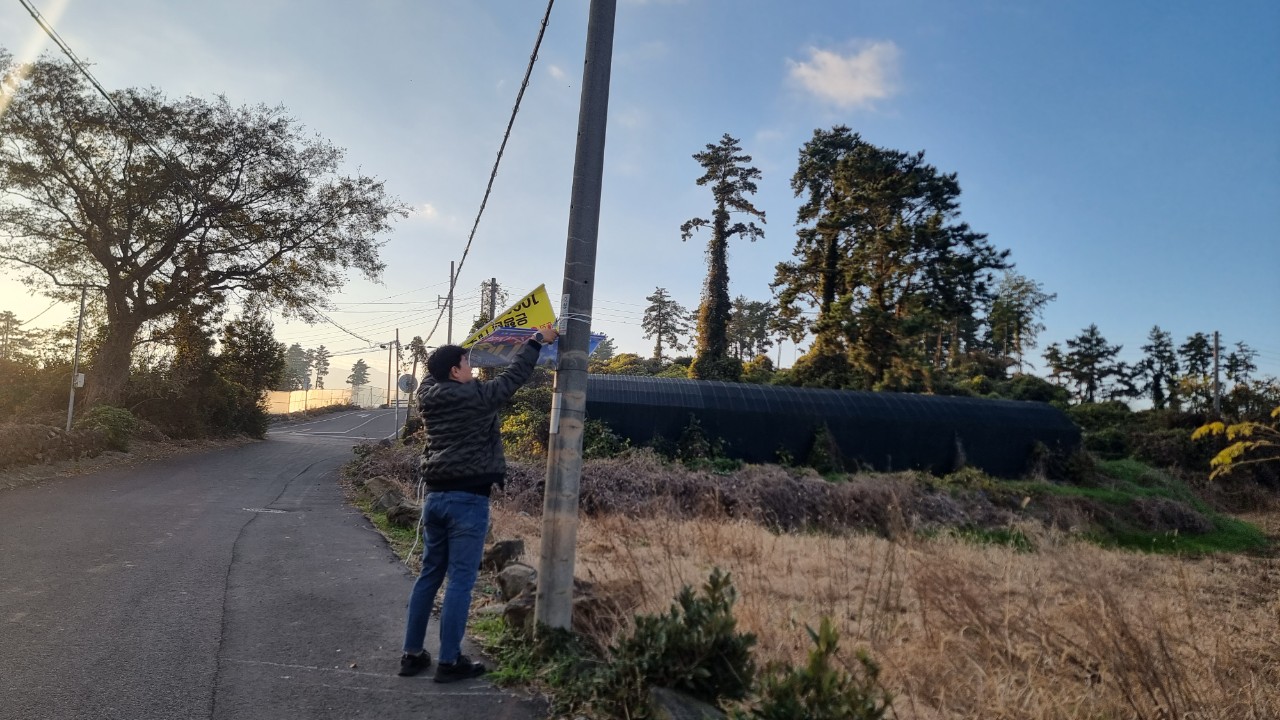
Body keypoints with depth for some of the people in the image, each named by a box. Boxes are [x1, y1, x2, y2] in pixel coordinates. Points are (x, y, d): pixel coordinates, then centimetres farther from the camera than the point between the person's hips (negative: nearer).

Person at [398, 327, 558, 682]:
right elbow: (515, 375, 1)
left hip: (435, 496, 7)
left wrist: (451, 354, 40)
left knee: (429, 574, 14)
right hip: (468, 499, -7)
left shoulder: (427, 396, 5)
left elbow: (434, 372, 29)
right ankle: (449, 661, 4)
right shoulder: (478, 396, -11)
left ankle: (412, 653, 20)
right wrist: (537, 341, 13)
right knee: (460, 580, -1)